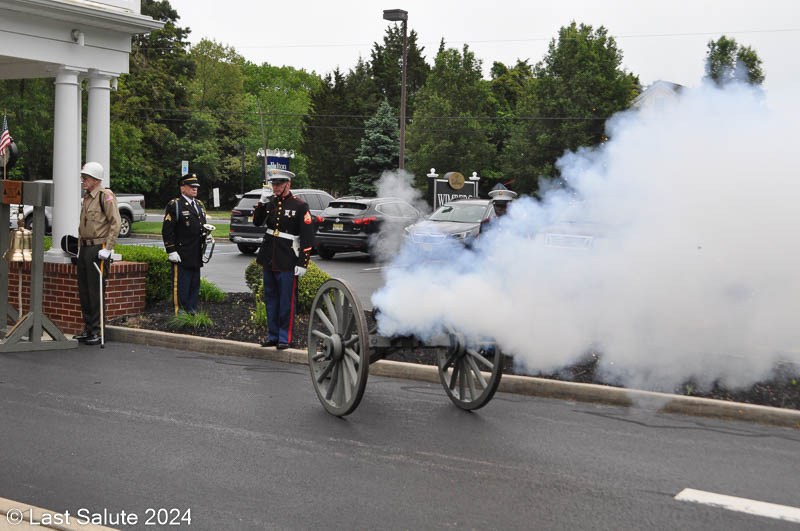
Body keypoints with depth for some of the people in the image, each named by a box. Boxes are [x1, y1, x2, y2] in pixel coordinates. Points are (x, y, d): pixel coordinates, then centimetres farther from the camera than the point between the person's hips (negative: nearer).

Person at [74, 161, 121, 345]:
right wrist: (80, 247, 19)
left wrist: (107, 248, -20)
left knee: (95, 291, -6)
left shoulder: (105, 196, -10)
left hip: (97, 249, -9)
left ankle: (96, 331, 0)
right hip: (85, 249, 9)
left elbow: (115, 223, -17)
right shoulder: (86, 198, 17)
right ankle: (87, 329, 21)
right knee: (84, 290, 12)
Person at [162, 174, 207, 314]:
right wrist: (171, 251, -15)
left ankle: (193, 310, 21)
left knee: (195, 284, 13)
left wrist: (207, 236, 8)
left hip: (196, 254, 7)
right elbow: (167, 230, -11)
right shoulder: (174, 205, -7)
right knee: (181, 285, -4)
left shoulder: (199, 204, 17)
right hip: (181, 255, -7)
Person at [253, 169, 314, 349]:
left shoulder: (300, 206, -8)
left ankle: (285, 338, 8)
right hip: (269, 260, 6)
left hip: (287, 262, -6)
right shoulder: (270, 202, 8)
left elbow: (307, 237, -10)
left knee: (286, 301, 0)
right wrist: (261, 204, -2)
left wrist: (303, 263, -14)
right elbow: (257, 222, 14)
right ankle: (272, 335, 22)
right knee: (271, 299, 13)